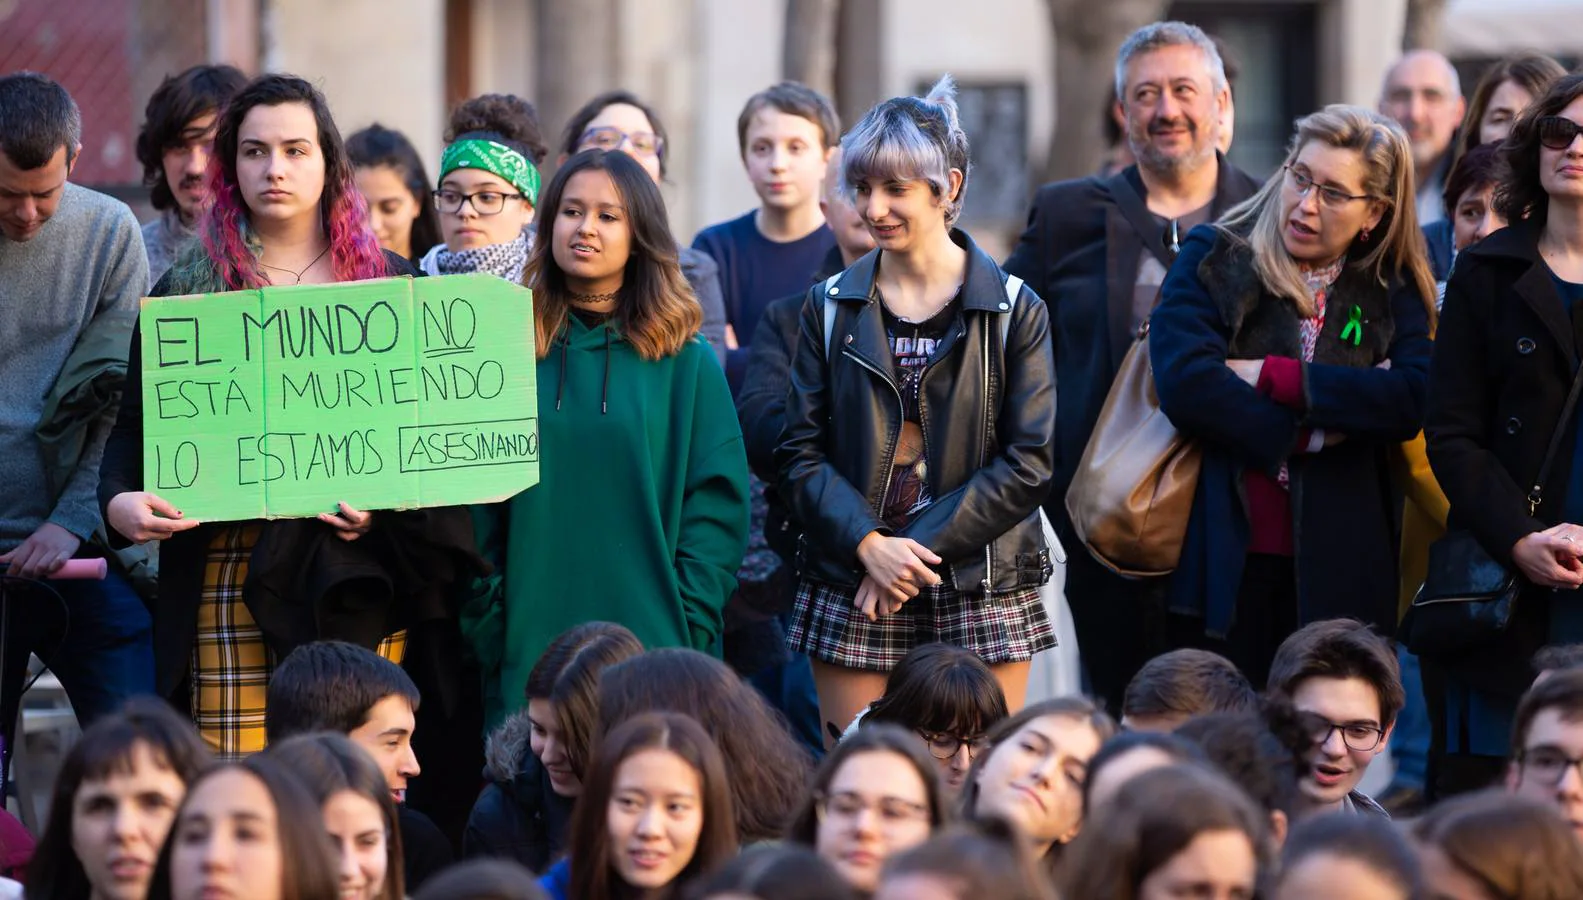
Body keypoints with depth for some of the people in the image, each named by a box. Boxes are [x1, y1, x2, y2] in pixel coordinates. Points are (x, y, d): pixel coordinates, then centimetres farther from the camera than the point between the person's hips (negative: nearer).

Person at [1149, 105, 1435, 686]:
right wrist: (1310, 432, -8)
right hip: (1226, 563, -1)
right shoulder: (1213, 260, 7)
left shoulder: (1392, 292, 12)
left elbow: (1413, 400, -7)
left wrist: (1272, 377, -10)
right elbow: (1184, 385, -9)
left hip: (1339, 569, 1)